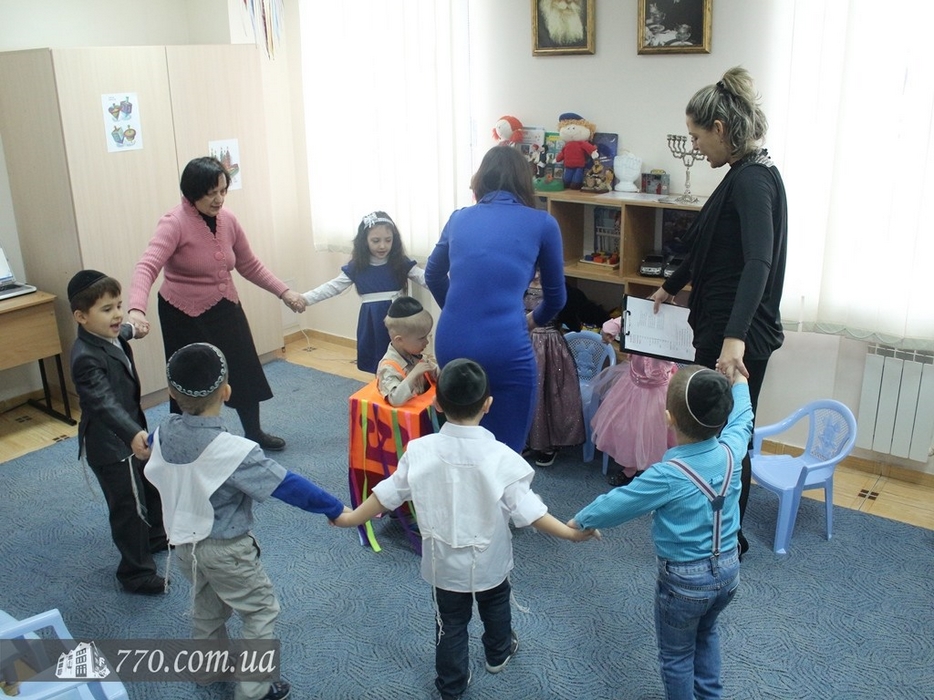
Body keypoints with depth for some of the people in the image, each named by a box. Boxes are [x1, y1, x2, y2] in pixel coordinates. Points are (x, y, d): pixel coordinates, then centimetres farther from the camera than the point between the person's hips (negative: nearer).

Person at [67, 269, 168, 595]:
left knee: (151, 485, 27)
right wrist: (133, 434, -58)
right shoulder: (86, 358, -31)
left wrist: (129, 329, 49)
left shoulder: (110, 337, -2)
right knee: (129, 507, 0)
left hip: (130, 433, 10)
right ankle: (136, 574, 15)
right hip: (111, 445, -10)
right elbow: (105, 402, -44)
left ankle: (156, 537, 50)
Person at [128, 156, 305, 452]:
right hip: (185, 316, -6)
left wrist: (284, 292, 4)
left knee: (245, 373, 15)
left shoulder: (228, 220, -3)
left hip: (226, 309, 6)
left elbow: (250, 265, 9)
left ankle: (254, 433, 38)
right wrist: (136, 310, -50)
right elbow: (147, 267, -34)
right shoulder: (174, 223, -21)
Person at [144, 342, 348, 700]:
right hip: (225, 549, -7)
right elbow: (287, 485, -28)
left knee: (206, 604, 29)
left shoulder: (164, 433, -13)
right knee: (261, 610, 13)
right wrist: (334, 508, -19)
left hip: (183, 542, 7)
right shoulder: (232, 450, -32)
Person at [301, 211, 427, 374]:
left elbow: (426, 278, -9)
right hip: (371, 323, 1)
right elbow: (333, 287, 2)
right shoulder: (356, 267, 1)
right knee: (377, 367, 8)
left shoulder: (401, 263, -2)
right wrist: (305, 298, -7)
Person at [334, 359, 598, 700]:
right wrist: (571, 533, -10)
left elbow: (387, 495, -10)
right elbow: (527, 510, -22)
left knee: (451, 621, 21)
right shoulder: (501, 457, -26)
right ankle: (498, 653, 54)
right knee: (495, 605, 30)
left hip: (444, 561, 0)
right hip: (489, 560, 0)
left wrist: (350, 518, 7)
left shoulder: (420, 451, -20)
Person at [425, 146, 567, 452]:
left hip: (450, 344, 4)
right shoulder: (542, 224, 5)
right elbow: (556, 296, 18)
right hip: (505, 351, -4)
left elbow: (433, 275, 31)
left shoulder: (459, 218, 14)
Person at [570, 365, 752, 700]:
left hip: (685, 580, -6)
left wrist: (579, 520, 2)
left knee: (677, 655, 18)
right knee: (706, 632, 33)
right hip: (729, 569, 7)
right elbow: (742, 420, 10)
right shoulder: (730, 451, -14)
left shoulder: (668, 475, -29)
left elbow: (616, 504, -16)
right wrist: (739, 381, 27)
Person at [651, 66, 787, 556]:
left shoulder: (753, 180, -19)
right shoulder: (744, 175, 12)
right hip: (722, 326, 10)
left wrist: (734, 338, -43)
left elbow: (758, 263, -33)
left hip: (738, 335, -9)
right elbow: (709, 246, 26)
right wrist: (670, 287, 36)